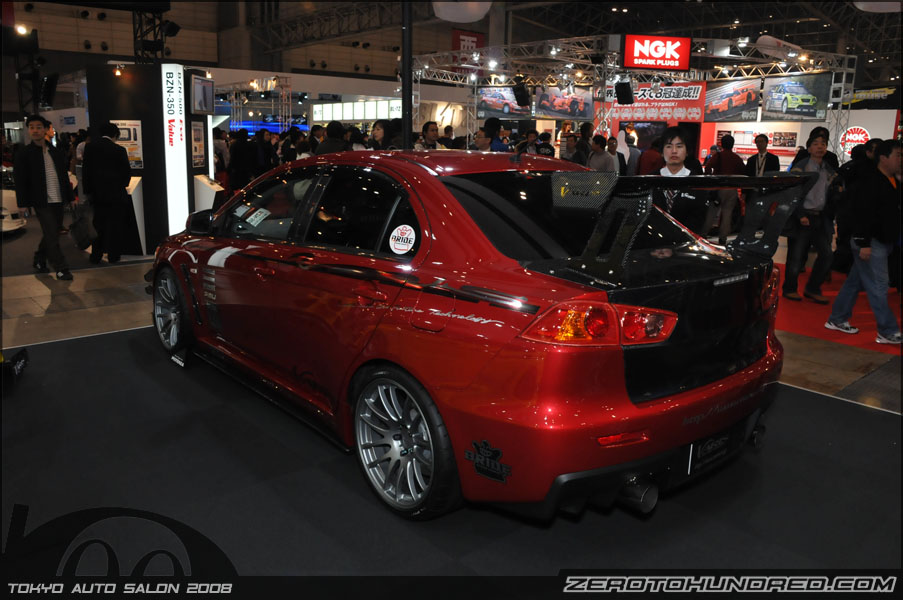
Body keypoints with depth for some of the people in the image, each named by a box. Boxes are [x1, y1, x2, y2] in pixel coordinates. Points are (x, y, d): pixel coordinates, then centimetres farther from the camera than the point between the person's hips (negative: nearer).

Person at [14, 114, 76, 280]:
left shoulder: (56, 153, 12)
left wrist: (70, 197, 14)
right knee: (52, 236, -8)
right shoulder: (23, 154, -2)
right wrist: (24, 204, -9)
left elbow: (64, 177, 18)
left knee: (51, 234, 14)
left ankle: (39, 261, 32)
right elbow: (20, 181, -4)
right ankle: (61, 268, -2)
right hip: (42, 202, -5)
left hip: (58, 201, 5)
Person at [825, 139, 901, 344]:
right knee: (878, 287, -4)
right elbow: (864, 214, -21)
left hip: (882, 243, 9)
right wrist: (864, 244, -24)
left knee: (855, 282, 15)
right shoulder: (872, 182, -16)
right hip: (871, 243, -9)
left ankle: (837, 320, 24)